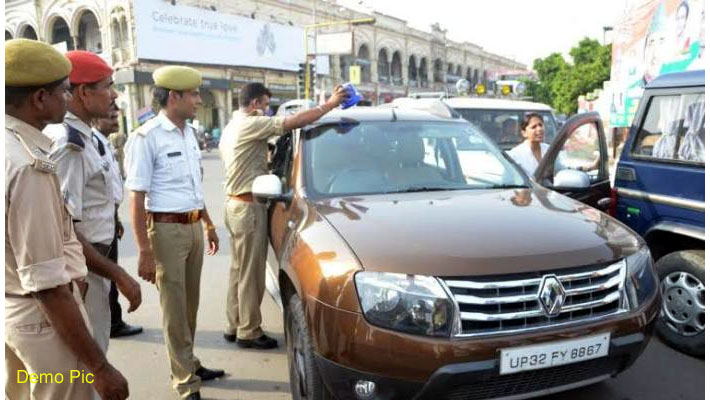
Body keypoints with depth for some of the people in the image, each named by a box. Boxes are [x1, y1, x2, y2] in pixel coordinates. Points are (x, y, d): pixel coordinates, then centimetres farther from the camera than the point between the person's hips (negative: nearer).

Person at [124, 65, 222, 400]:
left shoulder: (189, 133, 10)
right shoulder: (146, 138, -13)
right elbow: (137, 199, -15)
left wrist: (209, 225, 21)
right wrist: (144, 251, -18)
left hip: (193, 227, 7)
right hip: (167, 229, -7)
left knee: (190, 305, 17)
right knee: (175, 309, 3)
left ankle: (188, 363, 34)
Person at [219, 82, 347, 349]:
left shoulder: (231, 128, 17)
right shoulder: (250, 124, -14)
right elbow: (295, 121, -22)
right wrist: (330, 104, -16)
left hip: (235, 204, 11)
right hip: (248, 207, -11)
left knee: (239, 270, 16)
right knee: (251, 273, -3)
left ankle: (234, 326, 25)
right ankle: (249, 332, 7)